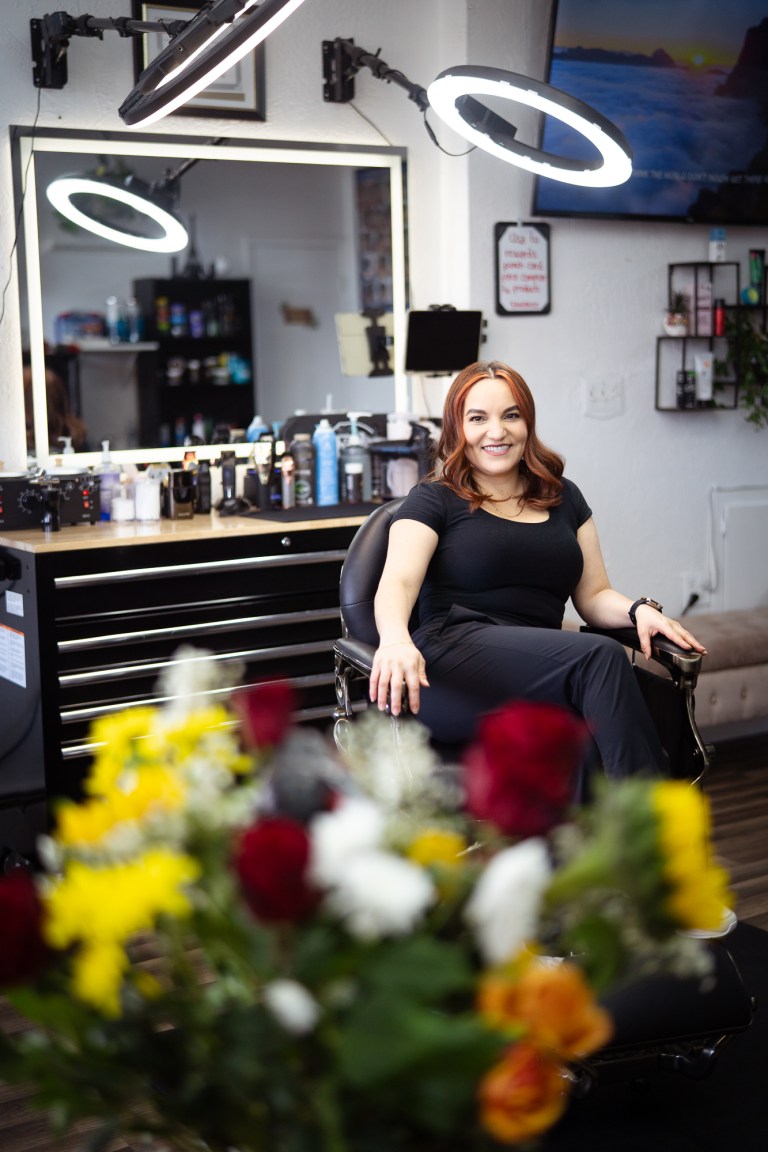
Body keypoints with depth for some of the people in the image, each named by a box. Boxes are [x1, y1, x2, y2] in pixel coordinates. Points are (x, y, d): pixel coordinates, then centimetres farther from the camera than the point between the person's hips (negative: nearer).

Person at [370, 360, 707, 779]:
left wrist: (639, 610, -1)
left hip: (543, 672, 4)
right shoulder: (433, 501, 11)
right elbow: (397, 583, -6)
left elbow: (594, 595, 24)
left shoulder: (563, 498, 25)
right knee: (601, 657, -31)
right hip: (454, 658, -4)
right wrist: (395, 640, -30)